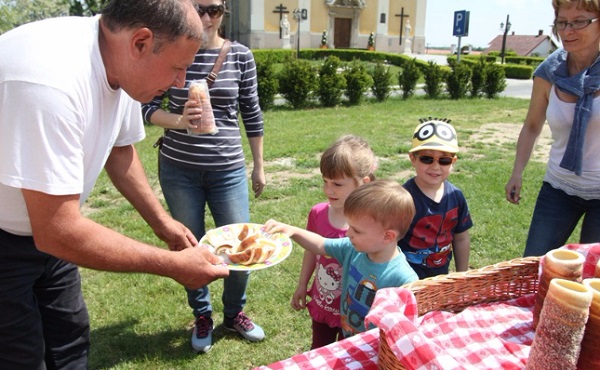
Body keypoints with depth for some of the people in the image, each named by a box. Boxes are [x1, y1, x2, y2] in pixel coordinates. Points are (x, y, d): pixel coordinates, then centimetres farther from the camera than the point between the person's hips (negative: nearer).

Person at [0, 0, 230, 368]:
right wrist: (172, 264, -26)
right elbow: (57, 233, -33)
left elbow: (120, 149, 8)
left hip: (43, 228, 7)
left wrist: (162, 221, 2)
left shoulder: (121, 65, -9)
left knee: (70, 338, 15)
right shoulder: (52, 80, -35)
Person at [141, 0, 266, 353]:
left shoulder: (241, 56, -1)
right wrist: (180, 121, -22)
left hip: (228, 169, 1)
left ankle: (234, 313, 32)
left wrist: (259, 166, 8)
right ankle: (202, 316, 35)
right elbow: (148, 107, -2)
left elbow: (252, 113, 5)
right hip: (179, 169, 0)